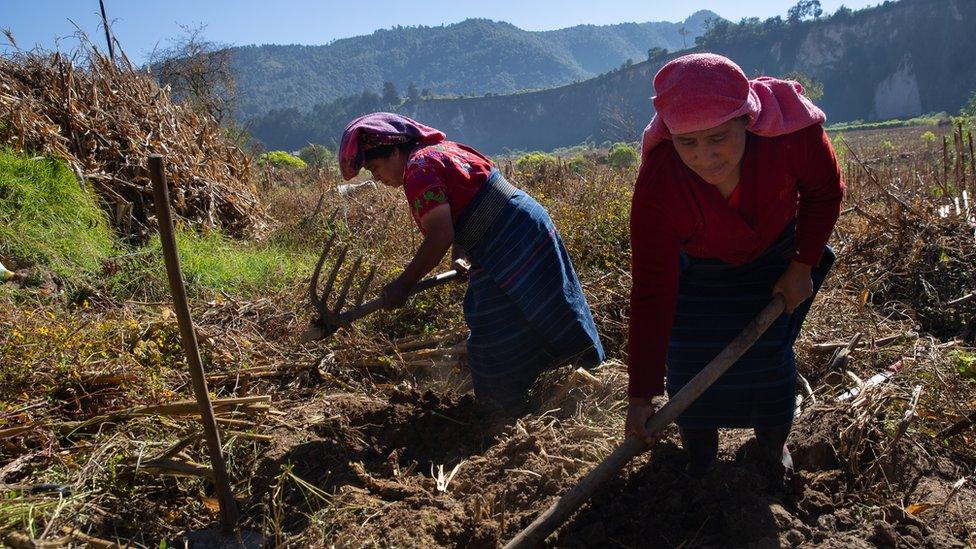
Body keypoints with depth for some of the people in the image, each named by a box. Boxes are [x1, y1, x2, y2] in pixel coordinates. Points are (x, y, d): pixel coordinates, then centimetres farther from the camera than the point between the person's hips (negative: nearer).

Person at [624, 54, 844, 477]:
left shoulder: (792, 131, -37)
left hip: (775, 259, 1)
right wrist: (642, 395, -34)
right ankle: (698, 464, 23)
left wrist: (803, 266, -10)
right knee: (689, 363, -3)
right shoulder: (657, 187, -39)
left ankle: (774, 450, 29)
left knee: (769, 358, 0)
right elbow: (652, 294, -35)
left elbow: (825, 192, -12)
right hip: (697, 271, -1)